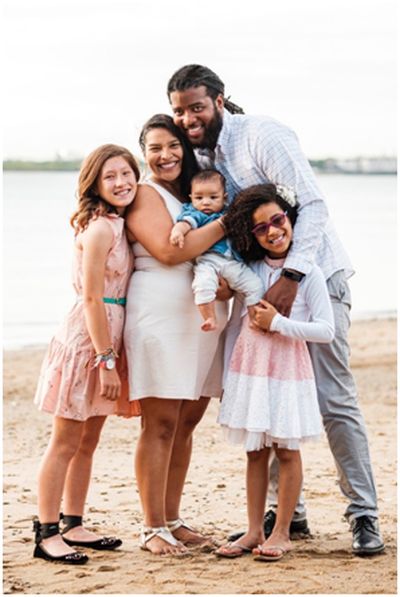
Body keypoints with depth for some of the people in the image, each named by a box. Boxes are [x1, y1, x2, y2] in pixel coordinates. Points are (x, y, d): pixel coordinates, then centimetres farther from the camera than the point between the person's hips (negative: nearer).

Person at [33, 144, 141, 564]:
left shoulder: (120, 224, 9)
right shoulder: (100, 229, -16)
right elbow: (92, 298, -19)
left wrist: (110, 358, 6)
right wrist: (106, 361, -19)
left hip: (108, 339, 8)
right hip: (85, 340, -8)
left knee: (88, 443, 14)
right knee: (65, 443, -3)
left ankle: (72, 527, 24)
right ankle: (46, 535, 2)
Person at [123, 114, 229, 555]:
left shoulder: (192, 193, 19)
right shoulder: (144, 194, -4)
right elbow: (169, 250, -19)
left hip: (205, 316, 8)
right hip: (160, 316, -8)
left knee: (187, 422, 9)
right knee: (161, 424, -6)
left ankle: (172, 519, 18)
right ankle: (152, 528, -1)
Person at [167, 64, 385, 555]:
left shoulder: (262, 136, -15)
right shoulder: (198, 157, 8)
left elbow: (311, 205, -22)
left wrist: (291, 276, -31)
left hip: (312, 275, -7)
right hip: (264, 285, 7)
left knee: (334, 399, -9)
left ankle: (364, 514, -3)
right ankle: (285, 510, 15)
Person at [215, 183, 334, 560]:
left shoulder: (308, 273, -10)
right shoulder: (248, 268, 2)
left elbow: (326, 330, -14)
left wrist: (278, 323, -18)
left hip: (288, 366, -4)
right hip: (249, 364, 4)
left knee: (287, 450, 4)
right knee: (255, 451, 10)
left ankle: (281, 533, 13)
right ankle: (254, 531, 17)